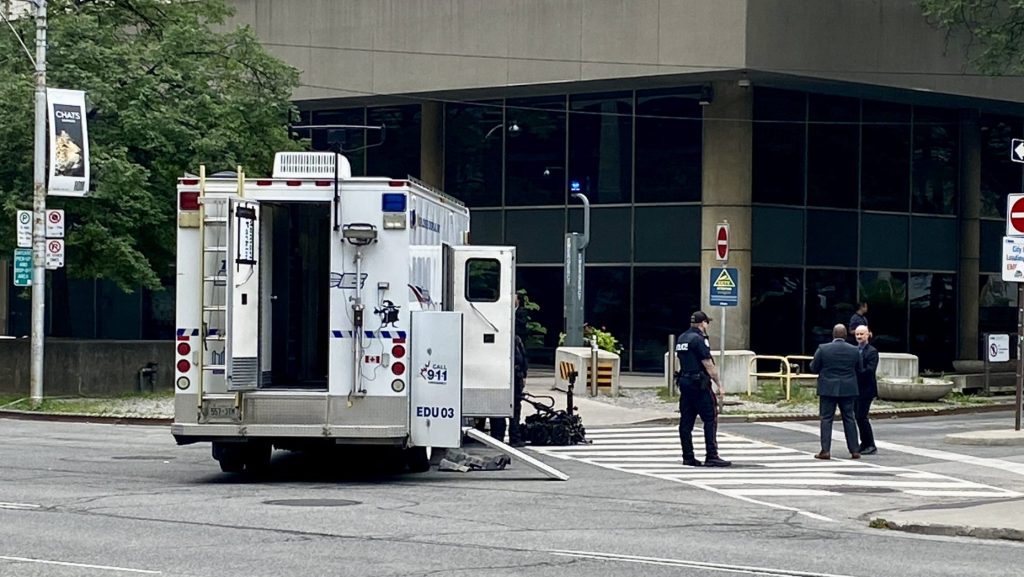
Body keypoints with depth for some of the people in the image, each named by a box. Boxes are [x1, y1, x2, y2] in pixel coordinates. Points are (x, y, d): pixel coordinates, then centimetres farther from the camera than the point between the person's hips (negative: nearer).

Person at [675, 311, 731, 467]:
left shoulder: (681, 339, 13)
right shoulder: (699, 339, -13)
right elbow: (708, 365, -15)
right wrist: (719, 385, -10)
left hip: (684, 382, 9)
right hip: (699, 384, -9)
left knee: (686, 421, 7)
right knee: (710, 419, -6)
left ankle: (688, 457, 8)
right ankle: (711, 456, -10)